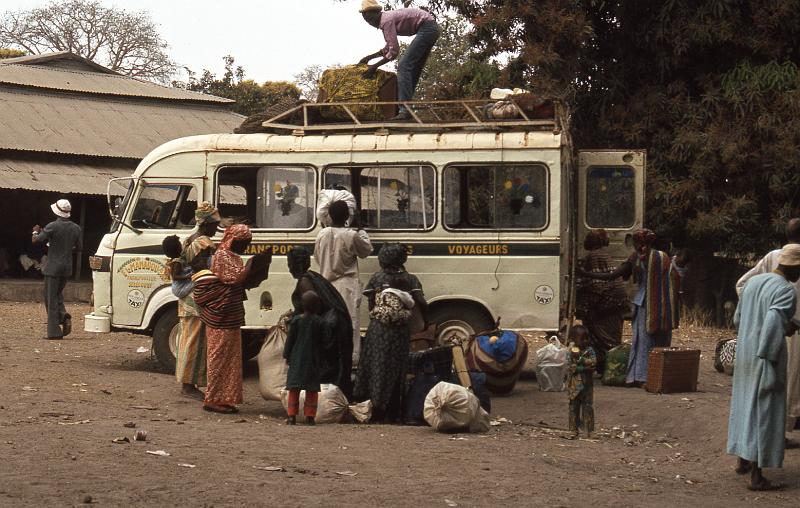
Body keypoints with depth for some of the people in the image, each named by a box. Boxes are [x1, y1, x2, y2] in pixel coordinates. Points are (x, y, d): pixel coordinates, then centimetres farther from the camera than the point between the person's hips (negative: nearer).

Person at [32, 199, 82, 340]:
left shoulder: (52, 226, -14)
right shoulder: (76, 228, 3)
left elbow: (36, 240, -10)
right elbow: (79, 247, 10)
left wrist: (36, 231, 11)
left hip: (53, 267, -6)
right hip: (67, 268, 6)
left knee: (51, 297, 1)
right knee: (57, 294, 23)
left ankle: (54, 331, -1)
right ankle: (64, 316, -1)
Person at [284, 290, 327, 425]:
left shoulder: (296, 320, -5)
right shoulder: (319, 322, -6)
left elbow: (290, 339, -1)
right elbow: (324, 338, 1)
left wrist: (287, 355, 7)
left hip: (297, 358, 0)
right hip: (312, 359, 0)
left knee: (294, 388, 5)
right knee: (312, 389, 5)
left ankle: (292, 415, 2)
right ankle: (310, 416, 2)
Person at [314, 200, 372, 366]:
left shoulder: (322, 234, -1)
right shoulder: (352, 235, -13)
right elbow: (366, 251, 6)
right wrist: (362, 231, 18)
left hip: (327, 284, 4)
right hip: (347, 286, -4)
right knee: (350, 322, -3)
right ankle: (351, 358, -6)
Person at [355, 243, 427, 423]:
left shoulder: (377, 278, 3)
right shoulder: (409, 279, 1)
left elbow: (371, 305, 4)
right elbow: (421, 303, -8)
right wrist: (425, 322, 7)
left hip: (379, 329, 0)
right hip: (401, 332, 0)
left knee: (378, 368, 6)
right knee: (396, 370, 8)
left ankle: (377, 412, 2)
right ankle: (392, 413, 11)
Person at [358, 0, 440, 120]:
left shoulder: (386, 20, -15)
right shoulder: (386, 19, 15)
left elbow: (394, 51, -19)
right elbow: (389, 48, 25)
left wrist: (375, 66, -12)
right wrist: (369, 57, 21)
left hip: (426, 28, -10)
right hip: (431, 28, 10)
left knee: (404, 66, -14)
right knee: (414, 69, 12)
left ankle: (404, 110, -23)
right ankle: (406, 107, 13)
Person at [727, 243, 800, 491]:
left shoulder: (753, 282, 8)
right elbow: (773, 323, -28)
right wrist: (769, 357, -20)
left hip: (744, 352, 8)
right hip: (766, 357, -8)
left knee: (744, 403, 22)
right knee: (764, 412, 0)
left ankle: (742, 460, 36)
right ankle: (756, 475, 4)